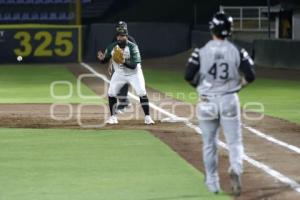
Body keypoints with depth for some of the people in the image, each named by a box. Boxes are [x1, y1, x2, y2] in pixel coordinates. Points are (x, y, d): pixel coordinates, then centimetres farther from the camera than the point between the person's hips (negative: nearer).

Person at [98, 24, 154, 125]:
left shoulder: (133, 47, -23)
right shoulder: (112, 47, -13)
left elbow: (134, 65, -27)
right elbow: (105, 60, -6)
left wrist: (124, 61, -45)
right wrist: (102, 58, -30)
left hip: (134, 73, -3)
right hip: (119, 74, 3)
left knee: (142, 93, -14)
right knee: (111, 93, -9)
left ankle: (147, 117, -2)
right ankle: (113, 117, 5)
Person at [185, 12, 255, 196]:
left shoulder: (201, 52, -7)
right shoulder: (238, 52, -3)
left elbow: (189, 76, -10)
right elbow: (251, 76, -7)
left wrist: (201, 85, 10)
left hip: (207, 102, 0)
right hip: (229, 101, 0)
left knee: (209, 144, 14)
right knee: (235, 142, 5)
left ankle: (212, 182, 19)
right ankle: (236, 169, -23)